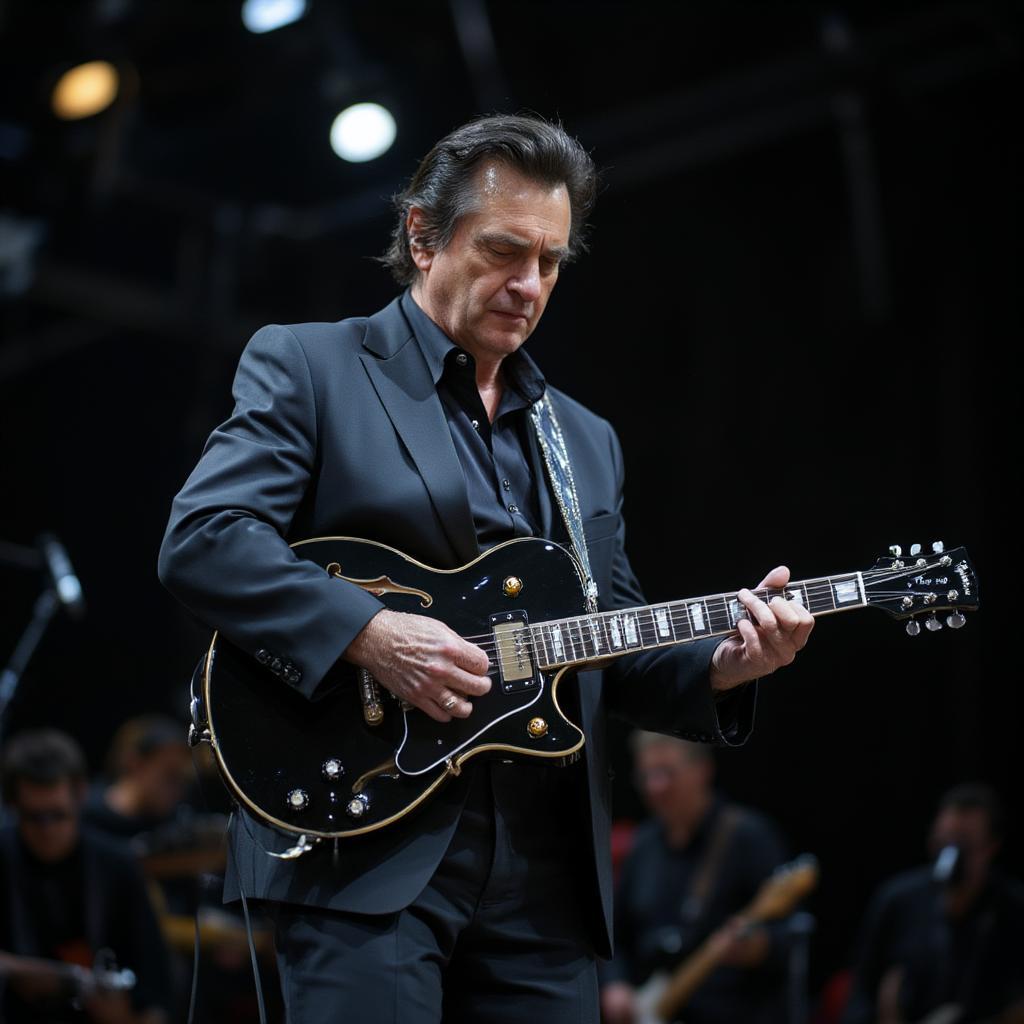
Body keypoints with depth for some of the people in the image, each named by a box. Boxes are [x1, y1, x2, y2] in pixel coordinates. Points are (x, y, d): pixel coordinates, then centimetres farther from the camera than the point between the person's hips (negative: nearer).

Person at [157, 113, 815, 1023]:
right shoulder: (306, 367, 3)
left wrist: (723, 667, 0)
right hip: (364, 855, -5)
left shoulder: (587, 441, 22)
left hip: (545, 878, 6)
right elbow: (202, 539, -10)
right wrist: (371, 636, -20)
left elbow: (618, 658, 20)